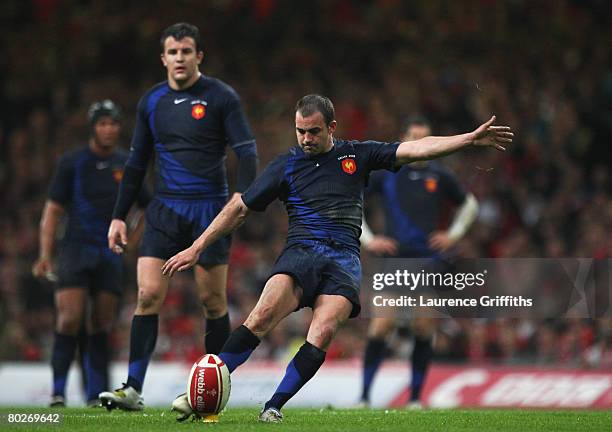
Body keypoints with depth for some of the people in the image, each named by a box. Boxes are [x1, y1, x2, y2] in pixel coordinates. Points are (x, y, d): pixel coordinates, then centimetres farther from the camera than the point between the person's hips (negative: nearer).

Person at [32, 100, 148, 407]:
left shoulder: (127, 165, 8)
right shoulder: (72, 163, 1)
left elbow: (149, 208, 17)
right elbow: (53, 210, 1)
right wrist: (45, 255, -6)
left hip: (111, 254, 3)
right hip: (75, 251, -3)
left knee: (102, 326, 2)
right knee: (70, 320, -13)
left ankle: (97, 394, 8)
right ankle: (58, 390, -7)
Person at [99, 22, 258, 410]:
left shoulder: (221, 97, -2)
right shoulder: (151, 102, 10)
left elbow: (246, 150, -6)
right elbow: (137, 163, 17)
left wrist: (242, 194, -22)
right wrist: (119, 216, 13)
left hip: (210, 210, -3)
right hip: (165, 210, 3)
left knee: (212, 299, 1)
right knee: (148, 294, -9)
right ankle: (133, 389, -11)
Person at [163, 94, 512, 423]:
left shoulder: (358, 155, 14)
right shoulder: (286, 165, 12)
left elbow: (415, 149, 8)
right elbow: (239, 209, 15)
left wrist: (470, 139, -1)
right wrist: (196, 249, 13)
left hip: (344, 260, 1)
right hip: (300, 252, -1)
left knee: (323, 333, -27)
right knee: (264, 314, -28)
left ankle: (274, 407, -22)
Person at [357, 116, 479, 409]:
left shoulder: (439, 176, 6)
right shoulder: (385, 173, 1)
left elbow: (469, 205, 22)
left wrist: (453, 235, 9)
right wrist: (367, 239, 0)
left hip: (430, 261, 2)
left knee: (424, 329, -2)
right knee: (381, 327, -11)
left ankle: (415, 398, 9)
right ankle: (364, 397, -3)